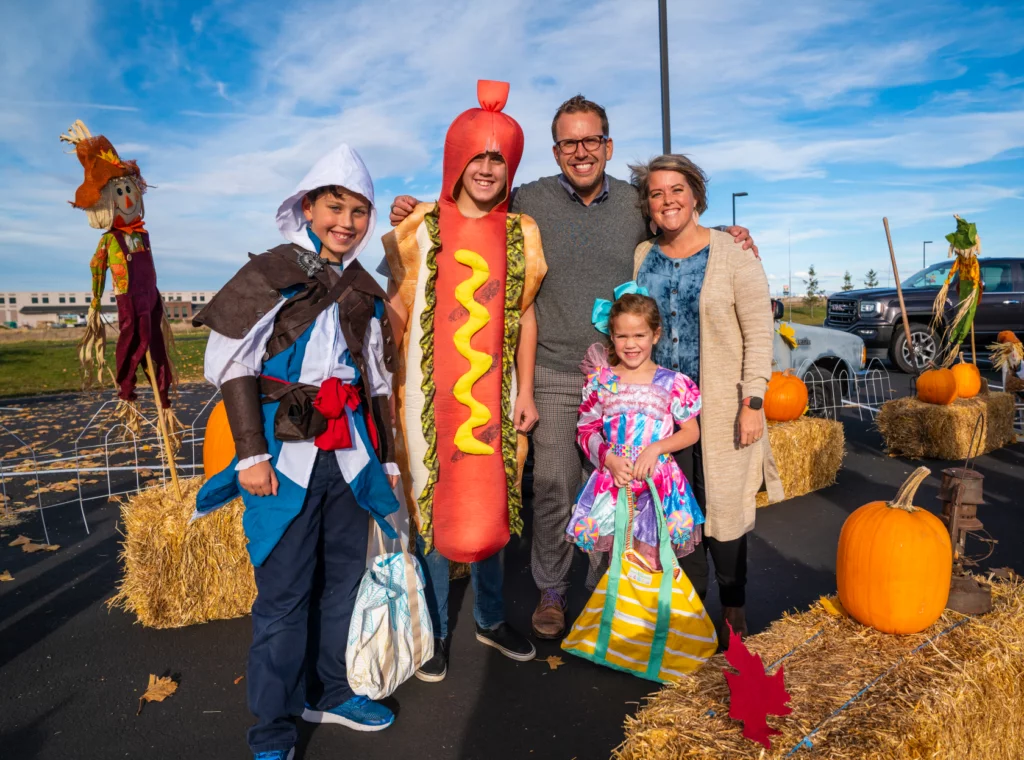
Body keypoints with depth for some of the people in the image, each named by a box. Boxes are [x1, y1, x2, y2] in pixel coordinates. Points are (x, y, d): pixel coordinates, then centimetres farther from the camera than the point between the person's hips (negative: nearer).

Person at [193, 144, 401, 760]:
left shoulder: (367, 292, 13)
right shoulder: (269, 275, -3)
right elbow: (229, 364, -7)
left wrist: (388, 456, 15)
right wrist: (251, 453, -12)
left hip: (351, 454, 5)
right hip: (287, 453, -5)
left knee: (345, 577, 14)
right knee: (284, 594, 1)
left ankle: (330, 692, 34)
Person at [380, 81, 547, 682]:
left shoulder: (521, 233, 4)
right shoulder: (420, 228, -2)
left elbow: (525, 316, 8)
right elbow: (397, 310, 1)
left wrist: (526, 392, 6)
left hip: (494, 395, 2)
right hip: (432, 395, -2)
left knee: (491, 507, 13)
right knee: (432, 506, 7)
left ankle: (491, 618, 35)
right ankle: (437, 629, 28)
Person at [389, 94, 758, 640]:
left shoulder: (636, 204, 6)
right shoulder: (529, 201, -1)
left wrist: (728, 240, 5)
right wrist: (416, 218, -6)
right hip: (556, 375, -2)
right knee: (553, 488, 2)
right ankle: (550, 592, 25)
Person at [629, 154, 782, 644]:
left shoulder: (733, 255, -4)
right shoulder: (642, 257, 8)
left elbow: (759, 334, -6)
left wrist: (752, 403, -12)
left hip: (720, 404, -4)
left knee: (723, 503, 3)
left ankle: (733, 608, 21)